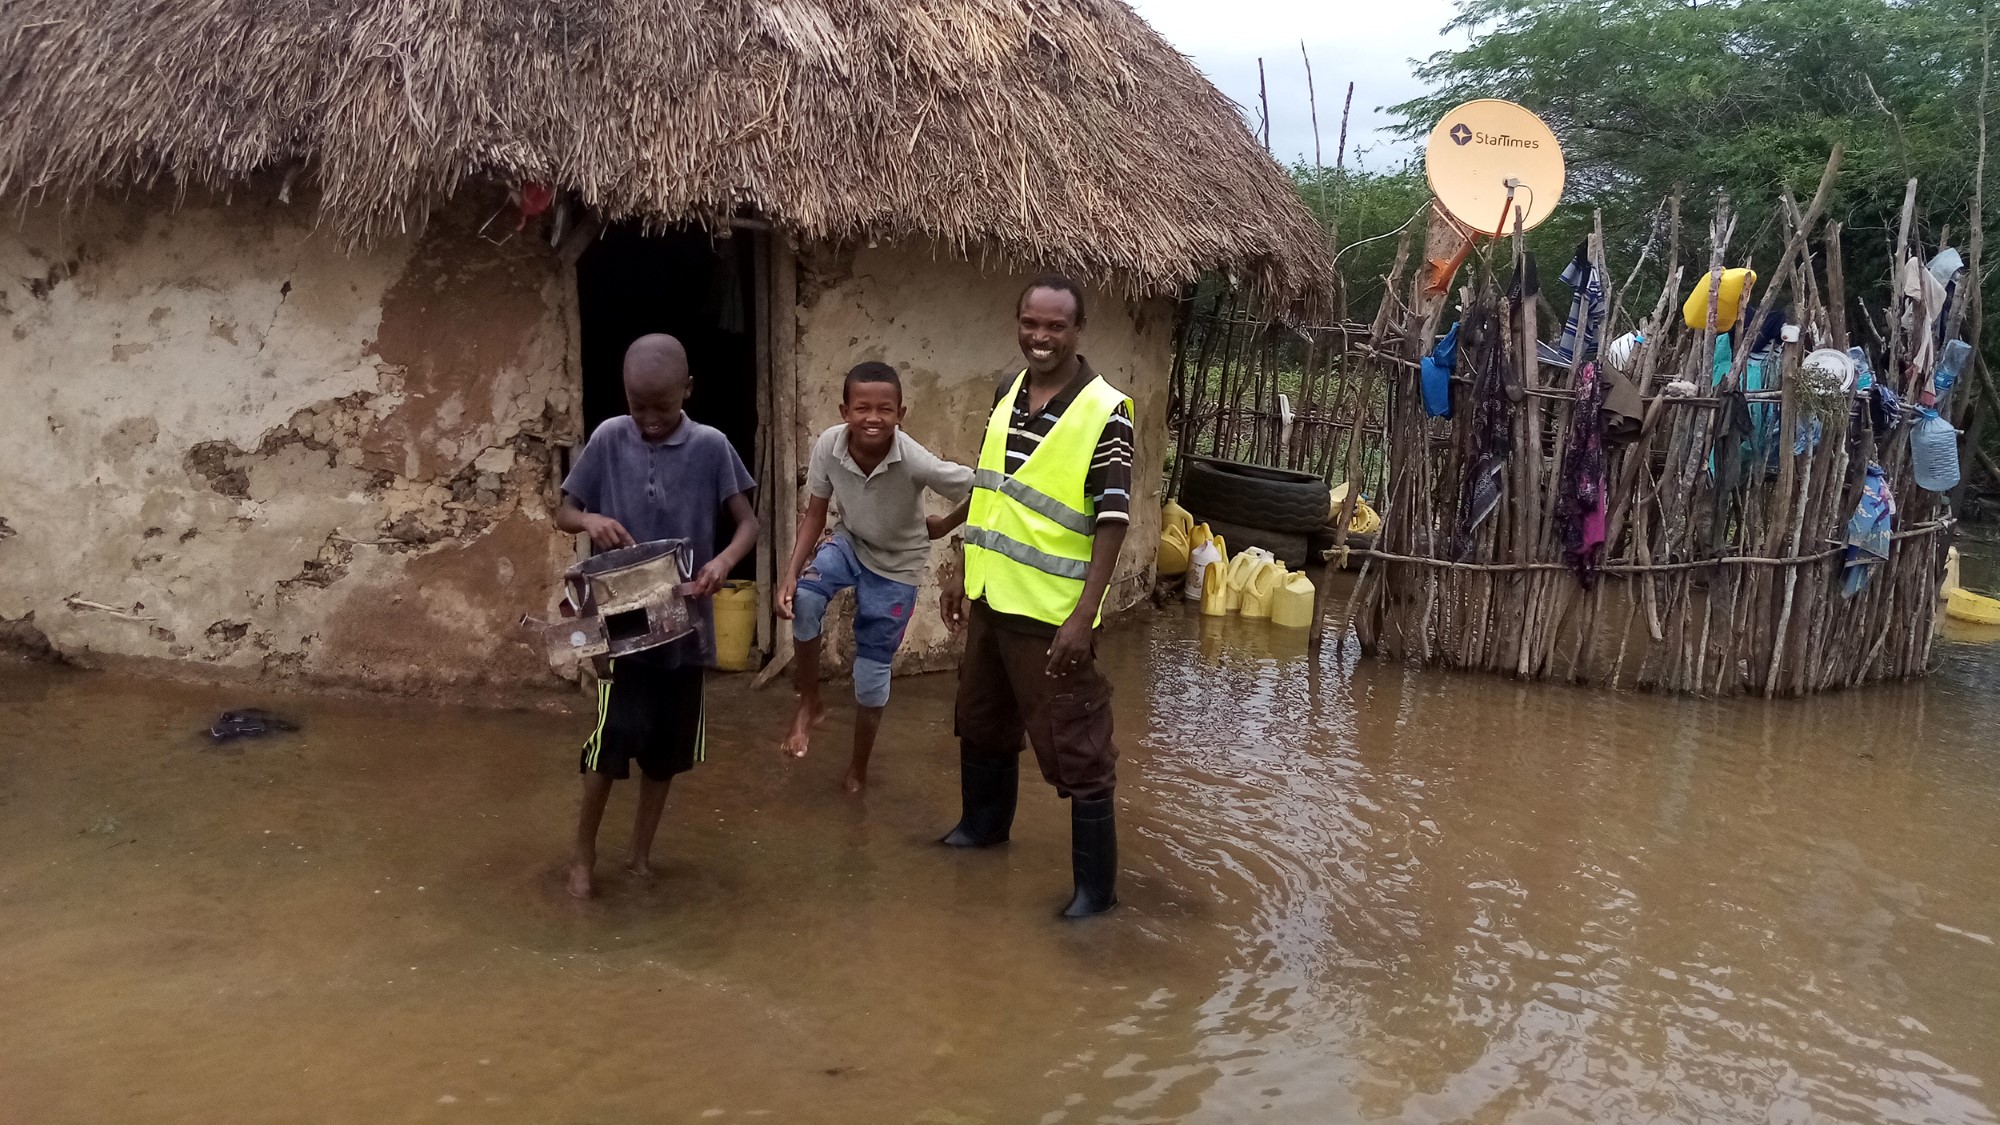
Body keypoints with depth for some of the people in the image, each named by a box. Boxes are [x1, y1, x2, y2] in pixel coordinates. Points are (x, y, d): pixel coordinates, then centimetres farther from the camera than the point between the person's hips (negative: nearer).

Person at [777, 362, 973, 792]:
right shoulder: (828, 445, -24)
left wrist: (939, 527, -9)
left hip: (897, 564, -2)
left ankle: (858, 768, 30)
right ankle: (808, 701, -3)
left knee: (872, 671, 4)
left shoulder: (916, 462, -35)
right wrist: (791, 573, -20)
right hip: (849, 544, 2)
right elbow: (815, 515, -10)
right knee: (803, 599, -29)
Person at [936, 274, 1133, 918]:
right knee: (982, 721, 24)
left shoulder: (1105, 412, -16)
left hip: (1051, 613, -7)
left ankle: (1097, 884, 13)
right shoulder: (1006, 394, 5)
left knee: (1075, 748, 0)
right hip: (991, 597, 7)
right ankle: (984, 824, 47)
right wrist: (963, 571, 16)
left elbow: (1112, 521, -18)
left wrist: (1083, 616, -23)